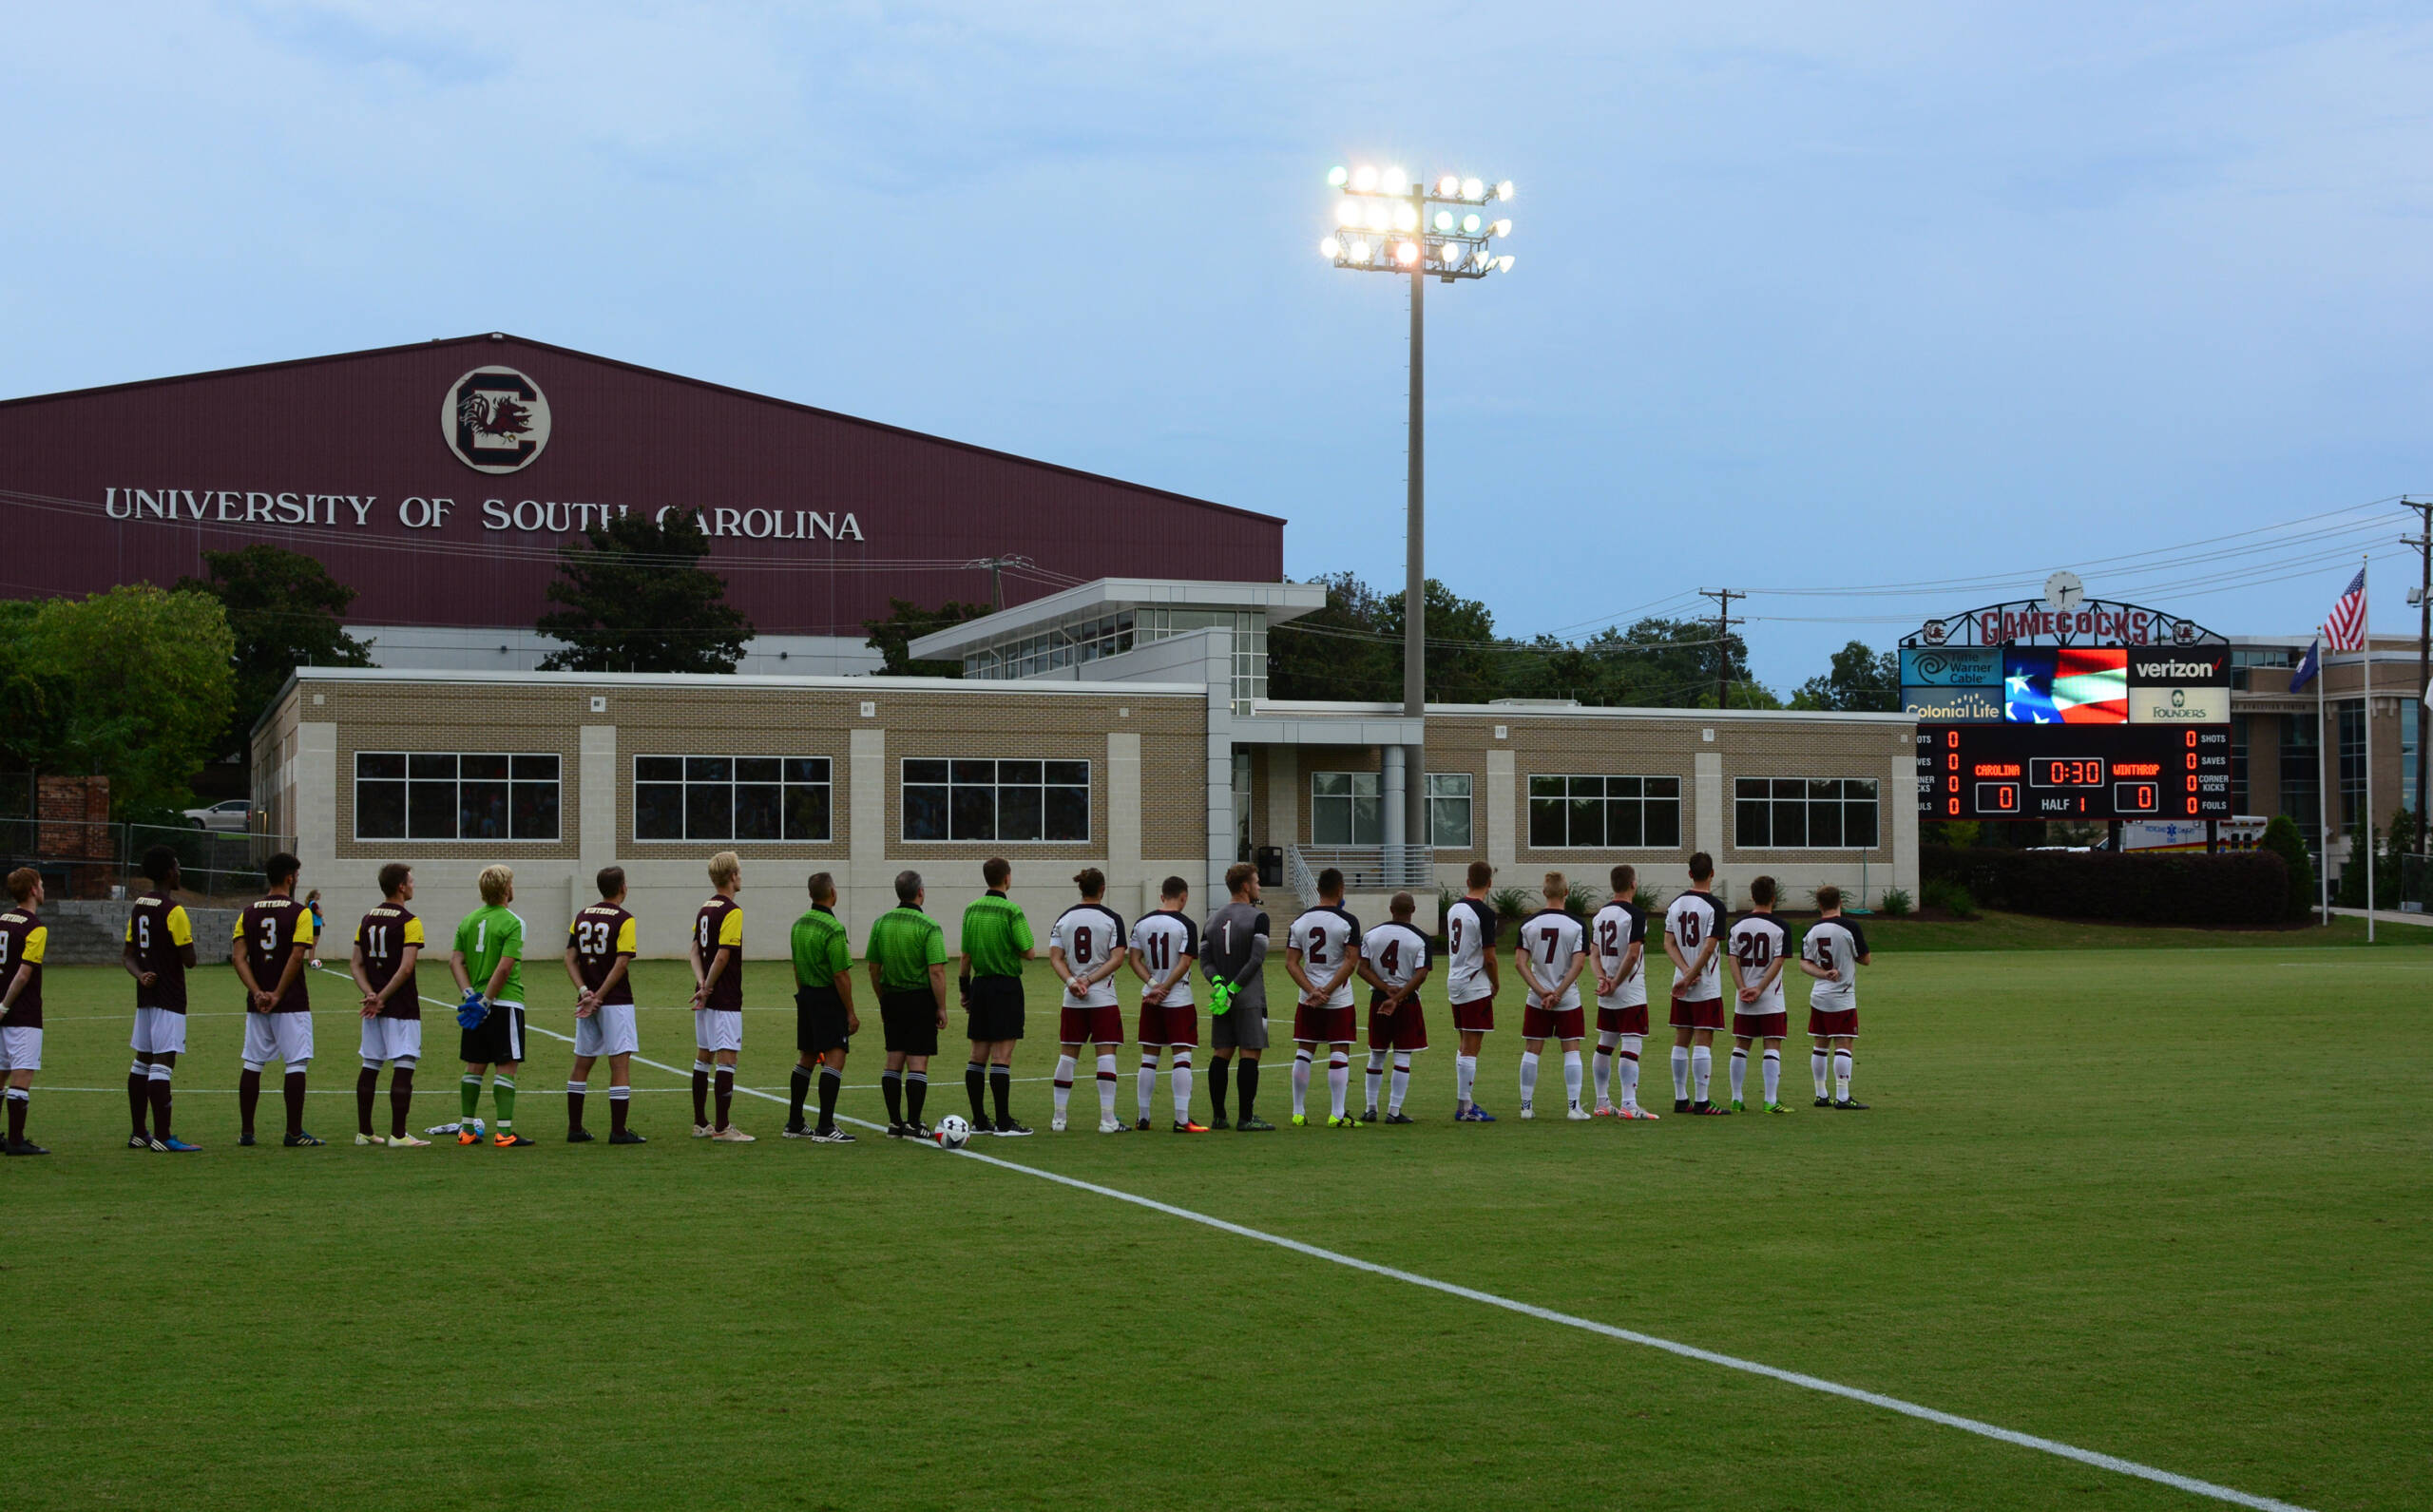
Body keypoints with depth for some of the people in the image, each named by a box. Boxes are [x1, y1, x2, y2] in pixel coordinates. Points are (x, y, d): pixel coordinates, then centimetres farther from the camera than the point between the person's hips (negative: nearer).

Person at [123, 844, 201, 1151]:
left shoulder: (139, 904, 11)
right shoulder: (174, 910, -15)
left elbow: (128, 954, 12)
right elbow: (189, 960, -15)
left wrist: (141, 975, -3)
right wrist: (189, 936, 4)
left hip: (146, 994, 9)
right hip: (169, 996, -9)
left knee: (142, 1061, 13)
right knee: (162, 1063, -10)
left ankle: (139, 1133, 20)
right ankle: (162, 1136, -12)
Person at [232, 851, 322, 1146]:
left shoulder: (248, 913, 7)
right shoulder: (299, 913, -7)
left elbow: (238, 958, -1)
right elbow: (296, 957, -16)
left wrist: (258, 993, -6)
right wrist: (278, 995, -11)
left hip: (257, 1003, 5)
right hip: (292, 1004, -5)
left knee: (252, 1064, 11)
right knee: (296, 1065, -1)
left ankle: (245, 1131, 13)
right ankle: (294, 1133, -2)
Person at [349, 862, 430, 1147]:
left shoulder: (367, 920, 11)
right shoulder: (409, 922, -10)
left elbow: (356, 963, 8)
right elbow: (406, 967, -18)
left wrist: (371, 994, -2)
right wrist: (382, 998, -13)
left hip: (373, 1006, 7)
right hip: (401, 1007, -7)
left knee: (370, 1066, 12)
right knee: (404, 1067, -5)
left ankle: (364, 1132, 16)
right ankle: (397, 1135, -9)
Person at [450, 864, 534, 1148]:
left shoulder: (468, 920, 10)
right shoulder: (512, 922, -10)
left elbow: (455, 960, 3)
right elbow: (505, 966, -18)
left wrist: (470, 994, -4)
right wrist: (486, 1001, -14)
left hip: (476, 1004, 6)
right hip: (505, 1002, -6)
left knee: (474, 1066, 12)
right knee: (506, 1067, -3)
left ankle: (466, 1129, 15)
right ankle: (504, 1131, -7)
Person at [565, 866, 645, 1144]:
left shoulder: (582, 916, 9)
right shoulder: (624, 920, -9)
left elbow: (571, 959, 4)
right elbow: (621, 964, -16)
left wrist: (585, 992, -4)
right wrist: (598, 996, -12)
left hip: (587, 1001, 6)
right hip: (616, 1001, -6)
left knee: (581, 1064, 13)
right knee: (620, 1064, -4)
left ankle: (574, 1129, 16)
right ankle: (618, 1131, -7)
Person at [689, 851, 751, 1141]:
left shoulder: (705, 908, 12)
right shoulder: (732, 912, -15)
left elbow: (694, 949, 12)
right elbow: (722, 956, -21)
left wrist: (702, 982, -1)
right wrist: (707, 989, -12)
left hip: (706, 997, 9)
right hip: (725, 998, -9)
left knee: (703, 1057, 13)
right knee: (726, 1059, -7)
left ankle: (700, 1123, 19)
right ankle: (722, 1128, -9)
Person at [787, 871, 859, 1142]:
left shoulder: (799, 924, 9)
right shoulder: (833, 929, -17)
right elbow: (841, 975, -17)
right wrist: (851, 1013, -11)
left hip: (805, 997, 9)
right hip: (828, 998, -9)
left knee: (806, 1059, 15)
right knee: (834, 1058, -10)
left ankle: (794, 1124, 19)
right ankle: (825, 1128, -16)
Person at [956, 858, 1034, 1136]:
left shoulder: (971, 909, 7)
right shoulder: (1011, 911, -12)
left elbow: (965, 955, 11)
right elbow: (1028, 952, -13)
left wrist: (965, 989, 18)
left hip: (980, 985, 6)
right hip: (1006, 985, -6)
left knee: (978, 1055, 9)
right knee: (1002, 1056, -6)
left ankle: (979, 1121, 12)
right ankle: (1003, 1122, -6)